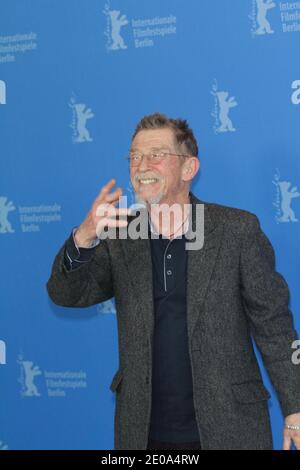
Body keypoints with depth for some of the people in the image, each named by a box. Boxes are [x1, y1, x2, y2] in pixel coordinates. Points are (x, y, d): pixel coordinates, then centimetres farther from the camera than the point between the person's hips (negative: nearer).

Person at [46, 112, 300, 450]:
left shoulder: (238, 230, -5)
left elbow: (273, 325, -3)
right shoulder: (120, 236, 3)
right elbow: (65, 294, -6)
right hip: (144, 432, 2)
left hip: (230, 429, -2)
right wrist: (83, 238, -25)